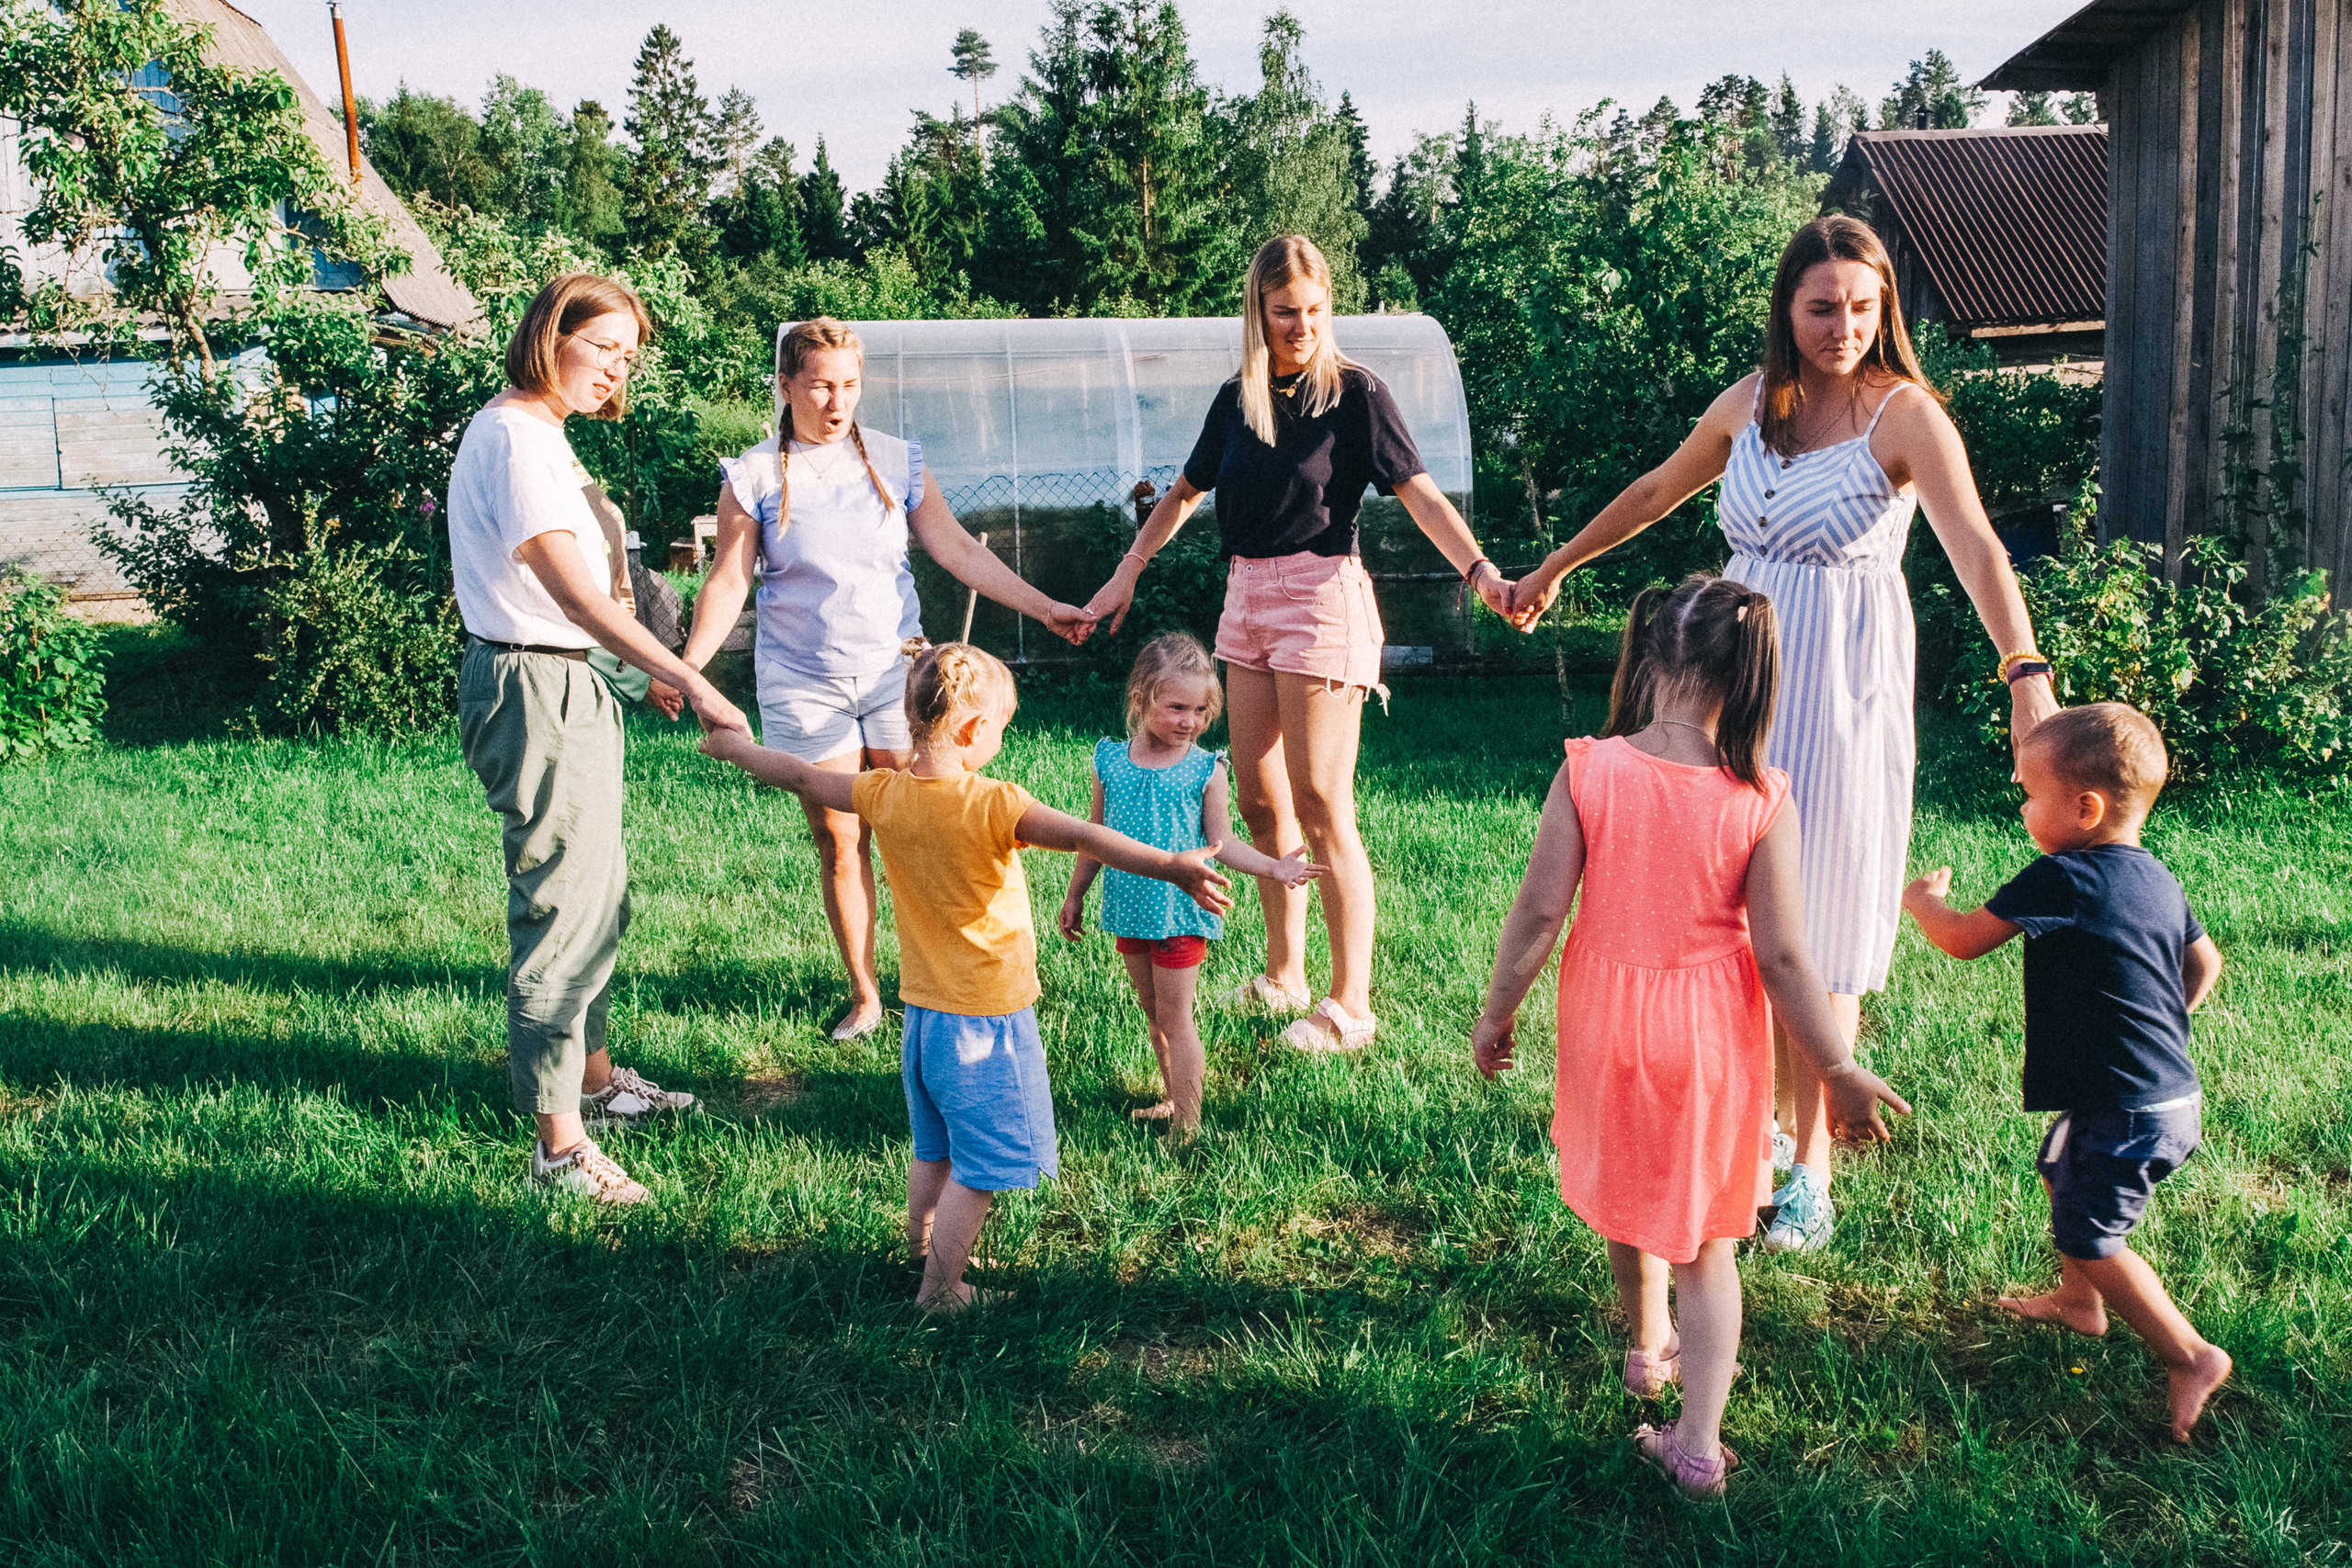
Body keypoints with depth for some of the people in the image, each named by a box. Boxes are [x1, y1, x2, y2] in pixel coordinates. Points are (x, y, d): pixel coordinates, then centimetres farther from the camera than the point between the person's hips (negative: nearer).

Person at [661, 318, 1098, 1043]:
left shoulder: (897, 461, 3)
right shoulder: (754, 476, -2)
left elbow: (959, 552, 4)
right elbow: (727, 582, -3)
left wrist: (1045, 609, 0)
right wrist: (687, 665, -16)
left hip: (895, 668, 1)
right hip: (805, 682, -1)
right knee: (838, 842, 4)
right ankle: (863, 994, 17)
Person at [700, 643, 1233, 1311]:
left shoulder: (886, 794, -4)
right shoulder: (992, 805, -22)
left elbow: (801, 776, 10)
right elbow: (1083, 837, -33)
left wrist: (737, 746, 27)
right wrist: (1171, 867, -38)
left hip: (922, 1011, 7)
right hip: (987, 1019, -7)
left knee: (934, 1151, 26)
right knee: (980, 1167, 5)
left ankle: (922, 1251, 41)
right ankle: (939, 1292, 11)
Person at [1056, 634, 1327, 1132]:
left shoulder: (1205, 770, -9)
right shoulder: (1111, 762, -2)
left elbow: (1221, 843, -5)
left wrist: (1274, 866, -19)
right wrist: (1075, 896, 16)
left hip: (1181, 912, -4)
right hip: (1130, 909, 4)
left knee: (1174, 1016, 0)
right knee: (1152, 1012, 16)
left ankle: (1188, 1124, 8)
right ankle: (1170, 1098, 33)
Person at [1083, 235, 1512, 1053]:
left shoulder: (1354, 391, -6)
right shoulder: (1237, 399, 11)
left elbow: (1419, 493, -13)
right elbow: (1185, 494, 21)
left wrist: (1480, 572, -27)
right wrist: (1125, 577, 20)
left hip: (1322, 595, -6)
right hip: (1247, 595, 7)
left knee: (1320, 806, -7)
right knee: (1258, 799, 10)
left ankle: (1350, 1004, 1)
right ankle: (1284, 974, 25)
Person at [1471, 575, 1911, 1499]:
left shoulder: (1588, 771, -16)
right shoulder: (1760, 802, -17)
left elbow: (1539, 911, -12)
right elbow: (1781, 956, -15)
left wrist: (1497, 1013, 2)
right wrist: (1840, 1072, -3)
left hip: (1607, 1019, 1)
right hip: (1711, 1037, -1)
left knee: (1629, 1201, 26)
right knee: (1705, 1237, 14)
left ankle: (1649, 1351, 49)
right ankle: (1698, 1442, 14)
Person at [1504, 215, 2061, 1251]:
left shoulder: (1906, 416, -11)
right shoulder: (1751, 402, 6)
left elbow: (1974, 545, -25)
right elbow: (1655, 492, 21)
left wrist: (2026, 674, -39)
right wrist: (1553, 568, 29)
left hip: (1840, 689, -5)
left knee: (1818, 931, -1)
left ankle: (1812, 1173, 9)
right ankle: (1766, 1124, 27)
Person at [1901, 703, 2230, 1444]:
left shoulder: (2062, 880, -23)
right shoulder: (2157, 878, 5)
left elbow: (1964, 939, -15)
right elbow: (2205, 963, 19)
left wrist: (1923, 901, 5)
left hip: (2128, 1111, -10)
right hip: (2171, 1088, 10)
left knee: (2089, 1236, 3)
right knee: (2060, 1170, 28)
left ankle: (2191, 1356, 11)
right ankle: (2078, 1302, 46)